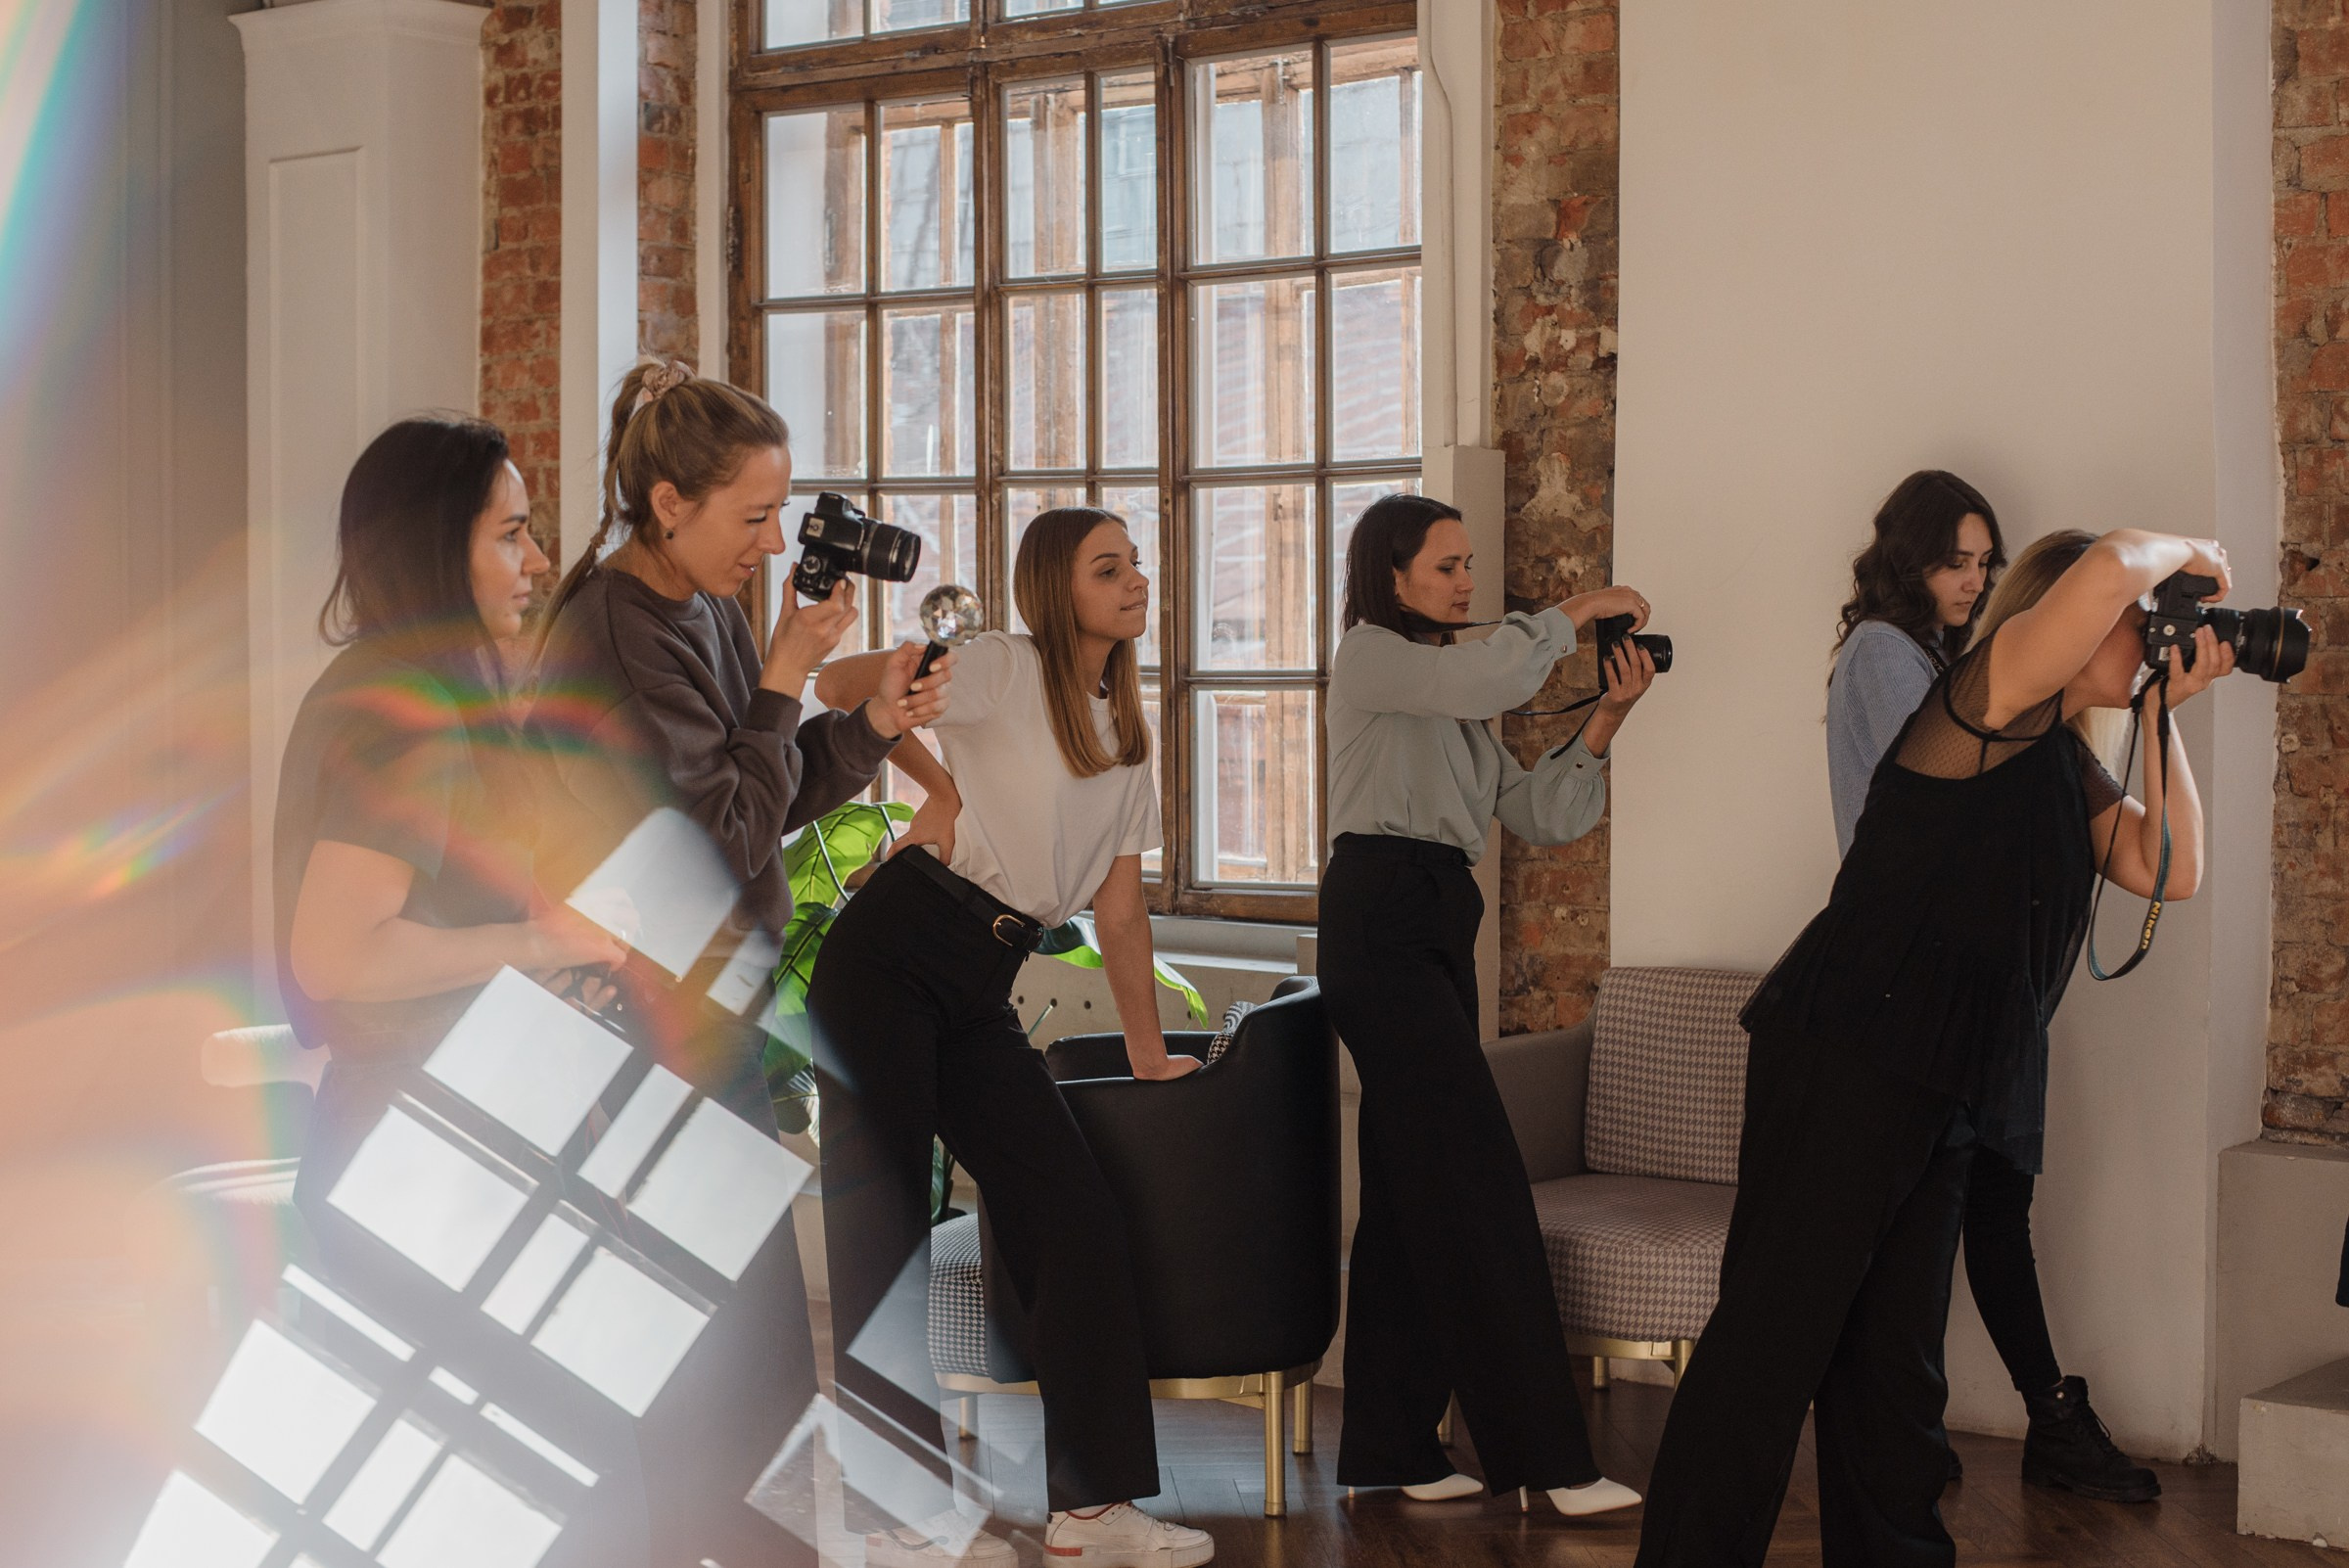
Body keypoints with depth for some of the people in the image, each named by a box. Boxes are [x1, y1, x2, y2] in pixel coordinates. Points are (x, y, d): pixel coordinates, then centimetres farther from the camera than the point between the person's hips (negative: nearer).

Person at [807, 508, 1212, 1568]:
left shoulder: (1127, 737, 16)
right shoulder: (1002, 671, -4)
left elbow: (1119, 910, 19)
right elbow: (839, 684, -11)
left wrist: (1148, 1050, 18)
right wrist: (940, 786, -2)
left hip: (978, 997, 7)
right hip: (889, 956, -7)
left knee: (1076, 1215, 0)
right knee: (884, 1225, -4)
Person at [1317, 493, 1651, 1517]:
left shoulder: (1450, 691, 23)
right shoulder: (1370, 657, -2)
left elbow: (1537, 816, 15)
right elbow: (1492, 679, -21)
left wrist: (1604, 722, 3)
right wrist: (1573, 616, -6)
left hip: (1437, 930, 9)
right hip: (1379, 920, -9)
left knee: (1412, 1190, 8)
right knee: (1478, 1182, -12)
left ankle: (1391, 1445, 12)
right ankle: (1546, 1457, -12)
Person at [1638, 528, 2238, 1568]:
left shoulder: (2067, 768, 22)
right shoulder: (1988, 703, -6)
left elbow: (2170, 870, 13)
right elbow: (2108, 569, -21)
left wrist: (2166, 710, 12)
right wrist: (2187, 553, 0)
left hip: (1939, 1093, 9)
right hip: (1844, 1061, -9)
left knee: (1895, 1364, 12)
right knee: (1774, 1335, -8)